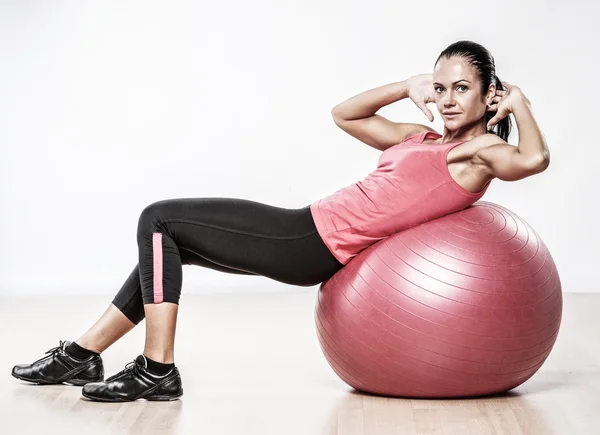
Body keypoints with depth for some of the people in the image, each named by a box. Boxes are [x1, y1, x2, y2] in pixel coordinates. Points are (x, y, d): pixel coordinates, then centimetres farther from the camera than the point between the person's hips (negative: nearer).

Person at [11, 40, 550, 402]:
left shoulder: (480, 152, -6)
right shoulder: (425, 138, 17)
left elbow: (534, 159, -27)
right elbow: (344, 115, 24)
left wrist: (519, 102, -10)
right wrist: (408, 87, 13)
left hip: (317, 242, -9)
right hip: (310, 233, 9)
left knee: (160, 220, -6)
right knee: (169, 237, 18)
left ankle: (157, 369, -6)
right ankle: (83, 355, 22)